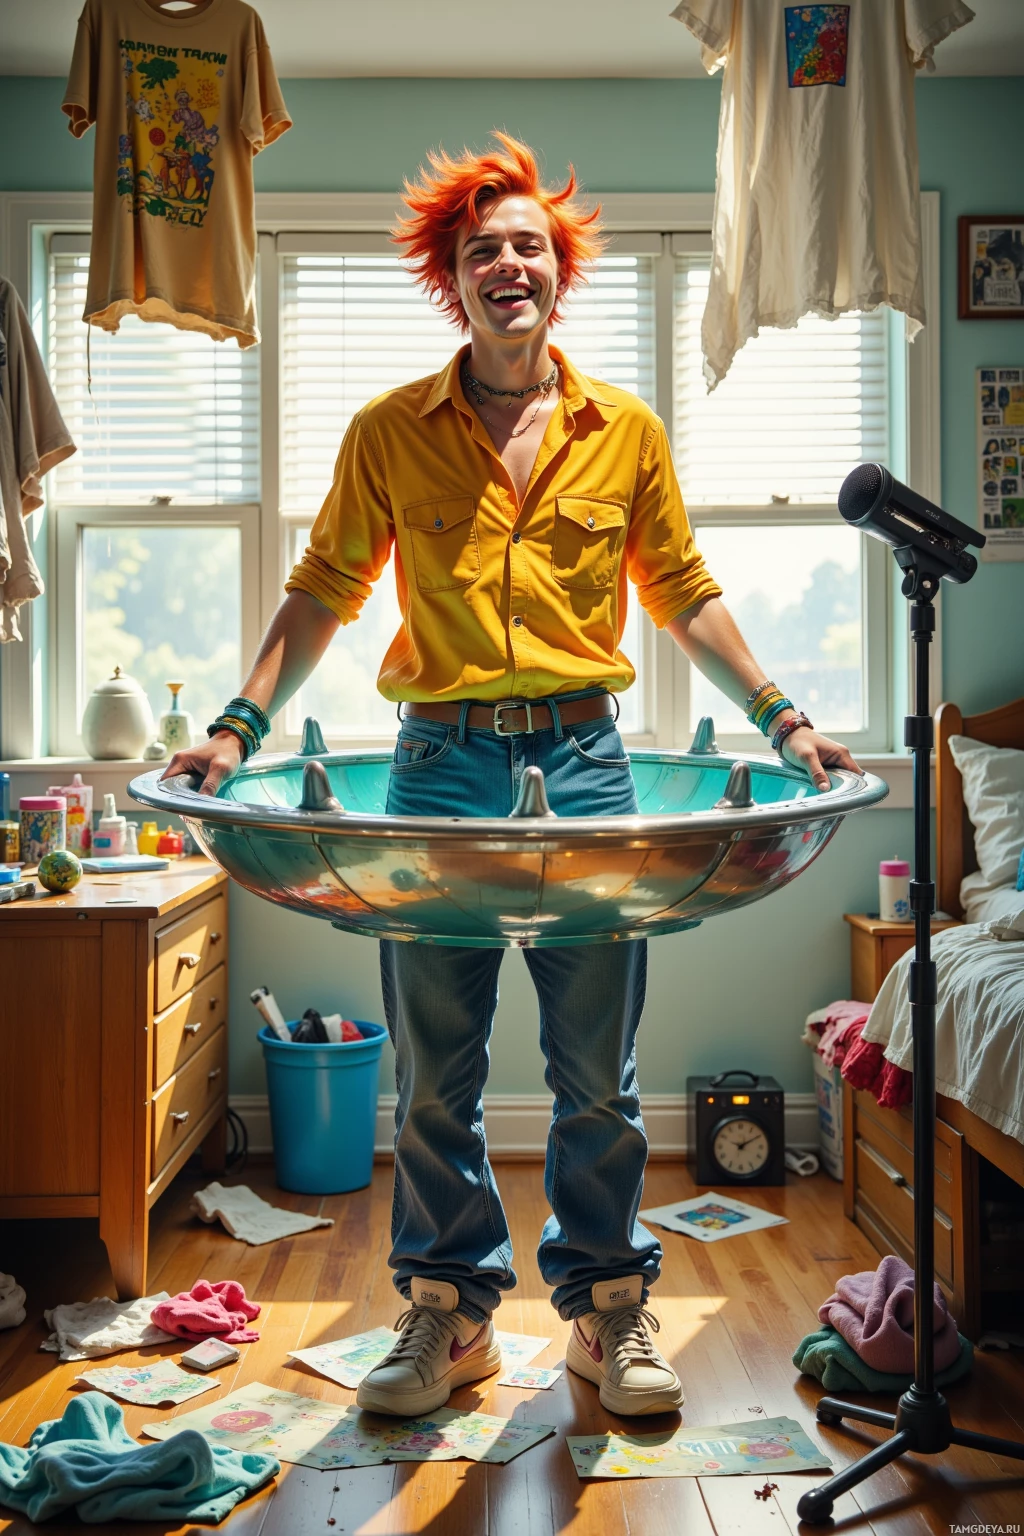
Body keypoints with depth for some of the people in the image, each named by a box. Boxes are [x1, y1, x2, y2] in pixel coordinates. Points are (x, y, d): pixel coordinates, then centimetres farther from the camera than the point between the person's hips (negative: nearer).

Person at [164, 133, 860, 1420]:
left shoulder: (627, 431, 8)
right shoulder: (388, 433, 5)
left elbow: (684, 598, 13)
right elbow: (322, 594, 8)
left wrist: (783, 722, 8)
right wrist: (239, 726, -2)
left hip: (583, 760, 1)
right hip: (440, 766, 0)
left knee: (596, 1072, 7)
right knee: (433, 1074, 7)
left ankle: (608, 1312, 26)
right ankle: (449, 1313, 26)